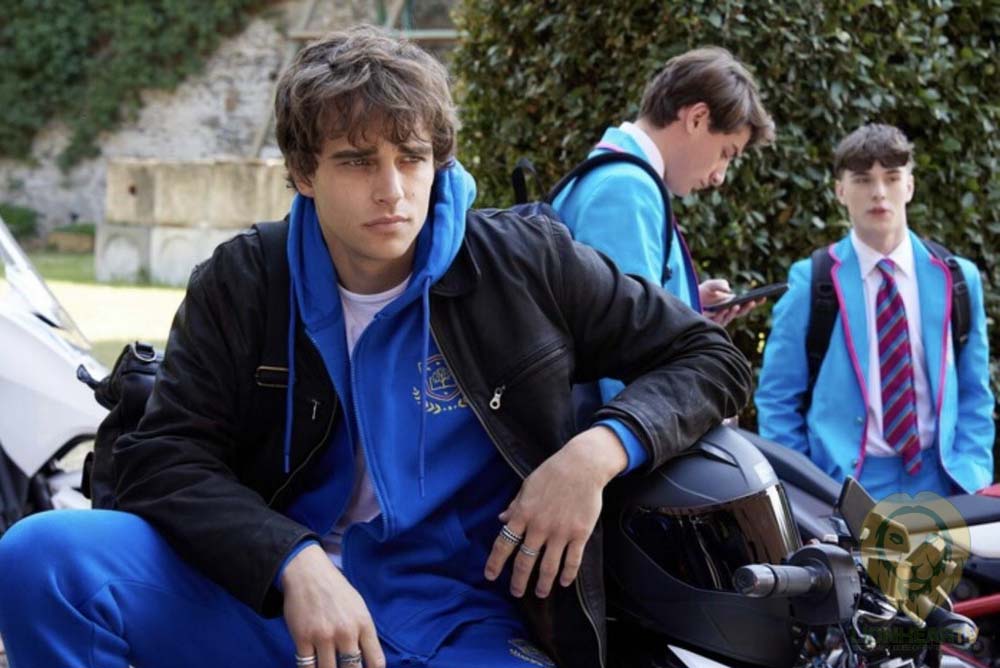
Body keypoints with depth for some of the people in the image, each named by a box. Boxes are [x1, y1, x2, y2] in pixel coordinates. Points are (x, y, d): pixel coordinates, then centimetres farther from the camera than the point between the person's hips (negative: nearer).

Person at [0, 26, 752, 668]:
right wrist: (295, 563, -23)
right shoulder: (241, 285, 4)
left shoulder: (527, 266, 1)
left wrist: (602, 449, -13)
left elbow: (710, 357, 7)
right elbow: (162, 455, -5)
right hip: (269, 598, 2)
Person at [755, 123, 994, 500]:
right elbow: (777, 399, 3)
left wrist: (973, 475, -2)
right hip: (846, 484, -2)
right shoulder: (810, 283, 0)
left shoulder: (957, 280, 7)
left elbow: (973, 394, 10)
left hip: (937, 482, 2)